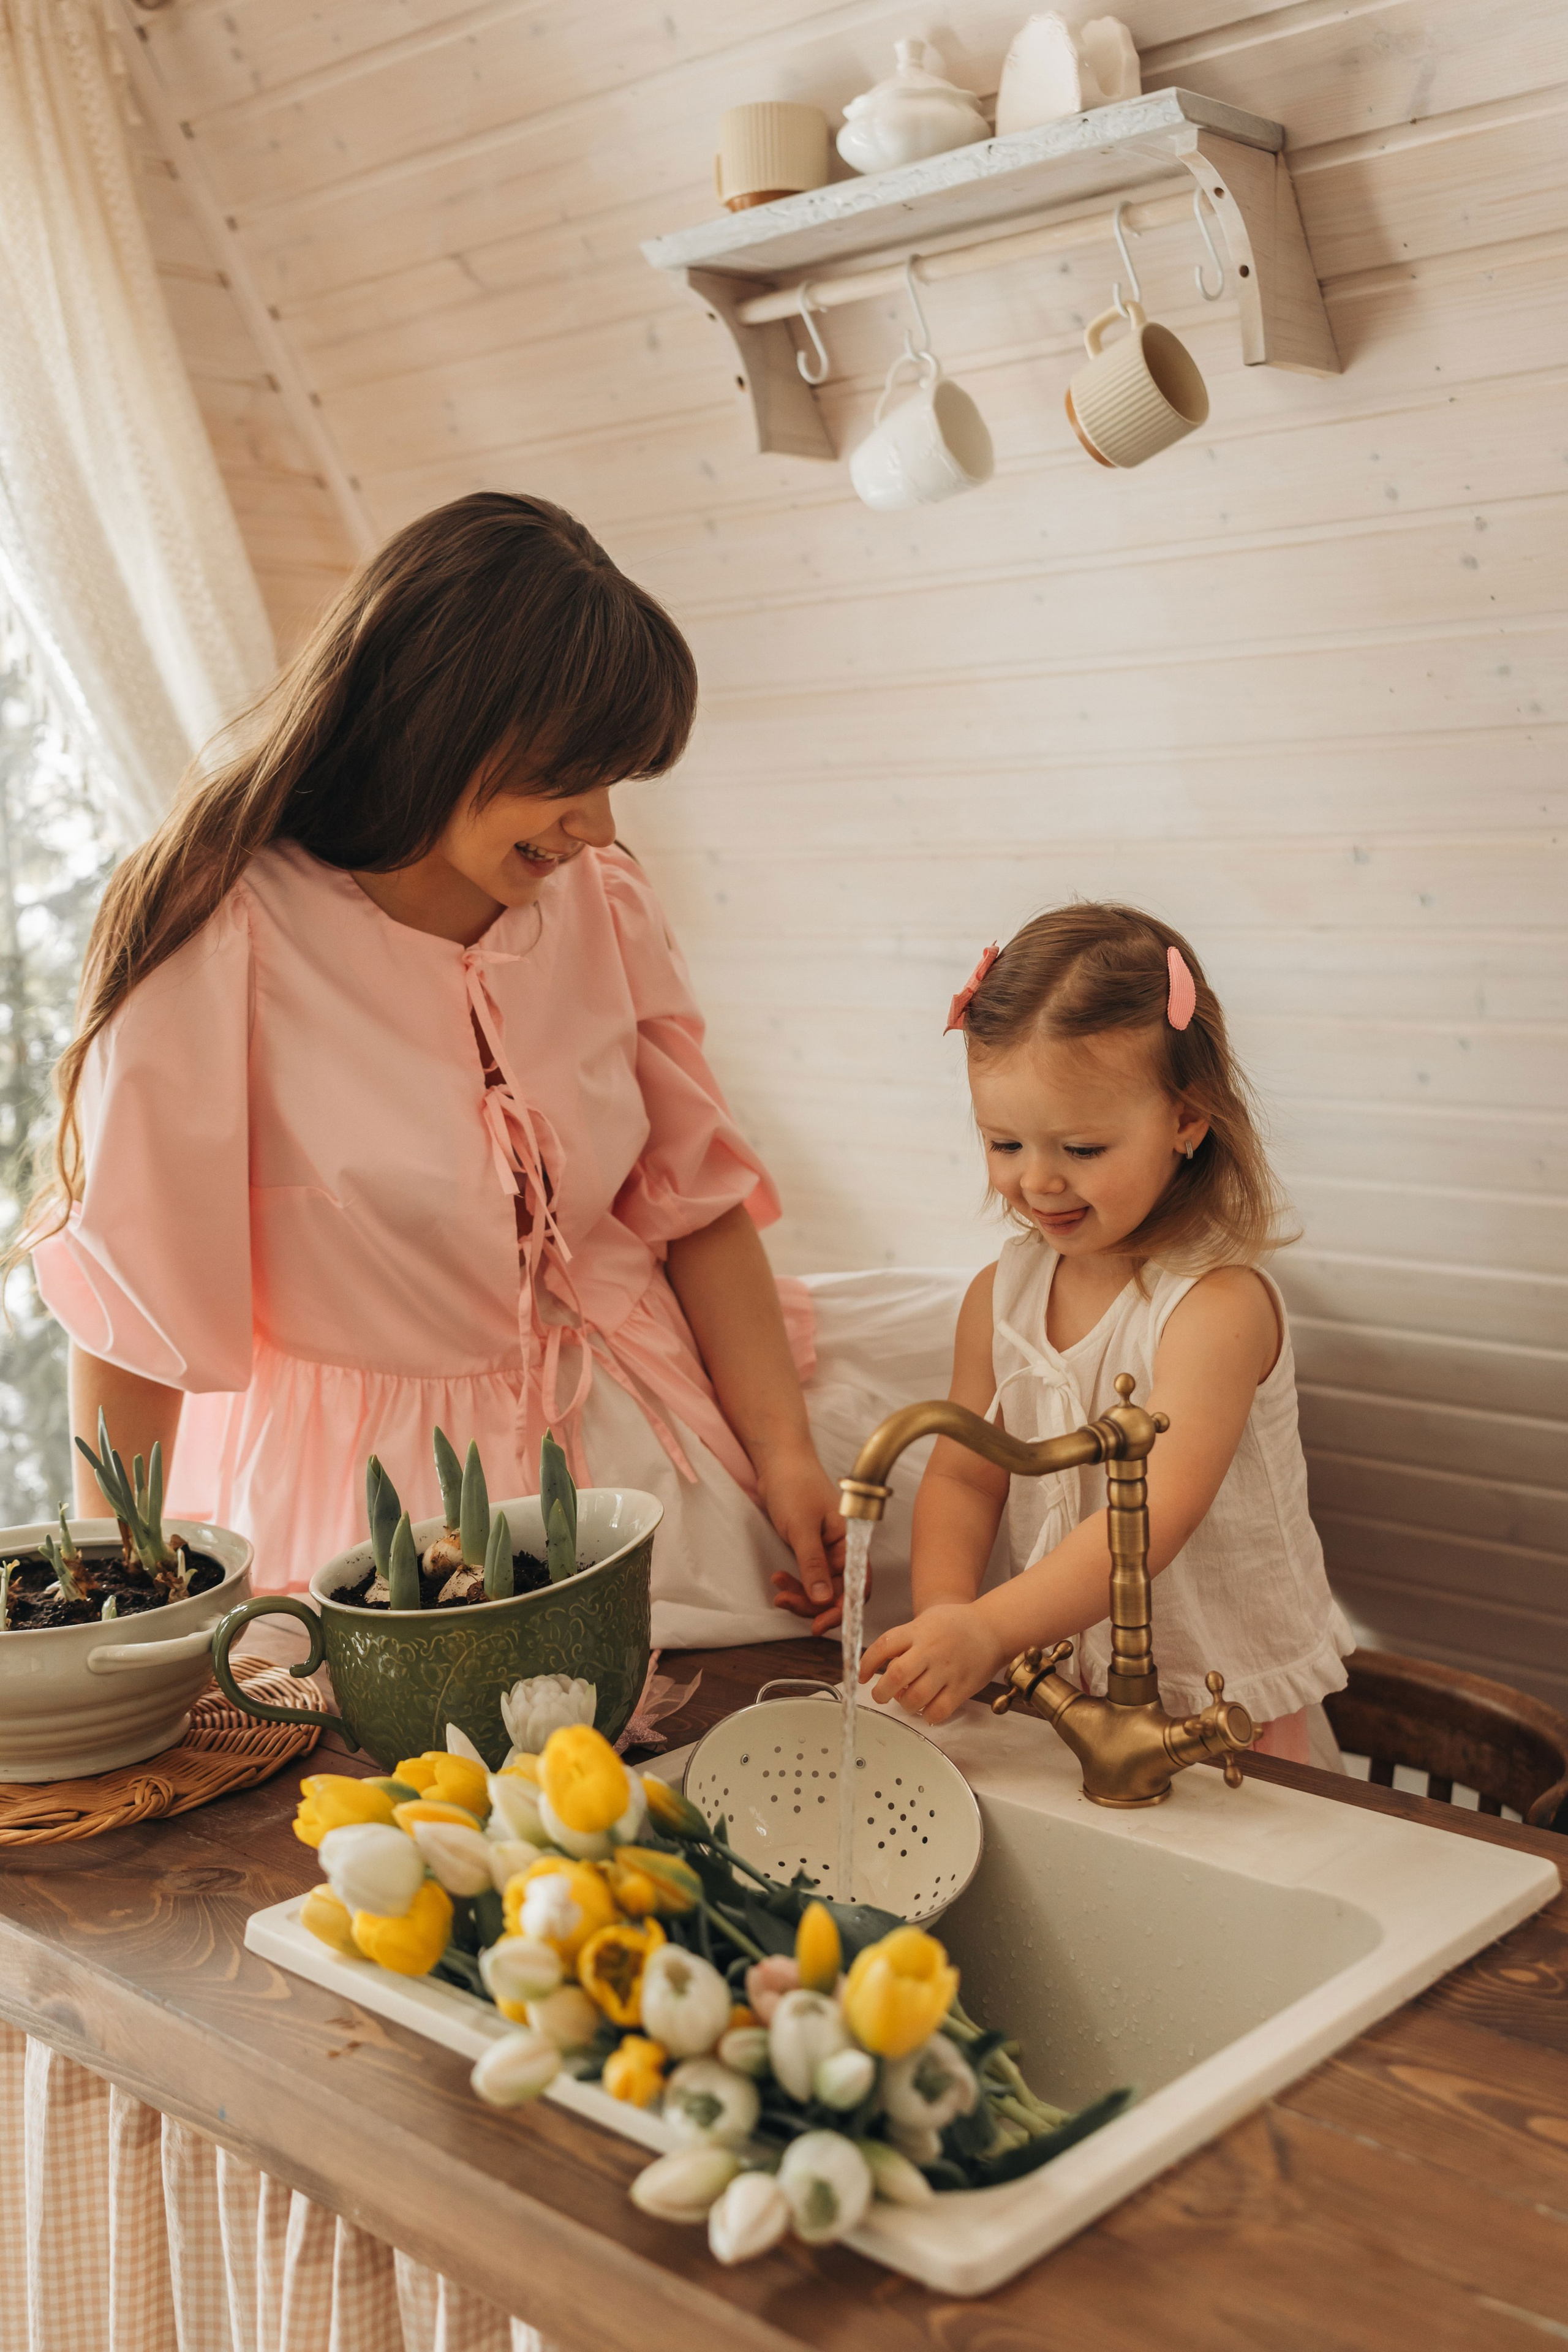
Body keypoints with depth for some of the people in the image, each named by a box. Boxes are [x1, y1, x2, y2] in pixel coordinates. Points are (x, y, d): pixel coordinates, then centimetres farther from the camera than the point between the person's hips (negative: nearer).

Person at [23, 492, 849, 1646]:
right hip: (356, 1488, -4)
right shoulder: (215, 941, -18)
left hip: (626, 1440, 4)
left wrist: (783, 1453, 0)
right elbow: (133, 1295, -11)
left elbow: (697, 1197, 6)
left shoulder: (603, 901, -1)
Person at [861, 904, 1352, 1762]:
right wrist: (943, 1611, -17)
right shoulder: (999, 1297, 1)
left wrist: (989, 1628, -38)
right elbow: (962, 1476, 3)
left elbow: (1156, 1516, -28)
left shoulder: (1218, 1304, -19)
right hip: (1058, 1683, 4)